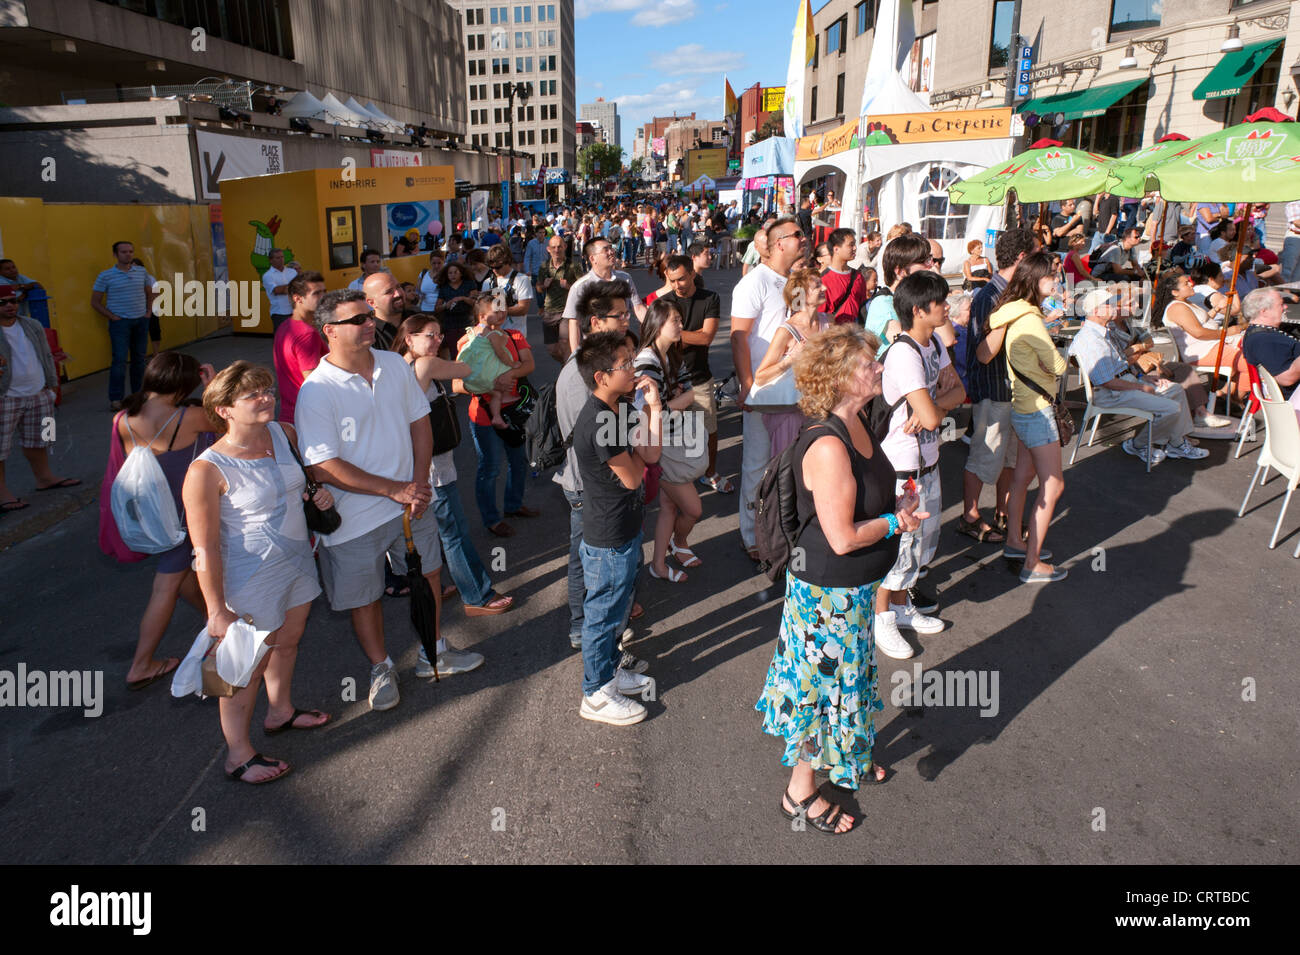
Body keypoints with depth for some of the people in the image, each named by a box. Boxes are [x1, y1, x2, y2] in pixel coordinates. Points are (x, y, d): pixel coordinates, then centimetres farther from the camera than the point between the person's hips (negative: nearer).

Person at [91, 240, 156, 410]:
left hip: (141, 320, 4)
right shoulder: (105, 276, -4)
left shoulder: (141, 272, 8)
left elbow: (149, 293, 23)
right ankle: (115, 399, -8)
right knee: (120, 359, -10)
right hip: (120, 322, -4)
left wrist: (149, 311, 10)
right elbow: (95, 302, 0)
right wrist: (112, 317, -8)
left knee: (139, 358, 9)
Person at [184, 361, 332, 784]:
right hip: (251, 579, -7)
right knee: (249, 667, 7)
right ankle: (238, 755, 27)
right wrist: (217, 610, -17)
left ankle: (280, 710, 50)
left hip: (297, 560, 7)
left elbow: (305, 475, 19)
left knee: (286, 641, 25)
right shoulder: (207, 470, -24)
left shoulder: (284, 434, -4)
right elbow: (205, 550, -21)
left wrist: (320, 492, -3)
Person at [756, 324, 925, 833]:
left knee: (851, 673, 26)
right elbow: (843, 538, -29)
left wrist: (897, 507, -1)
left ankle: (843, 756, 50)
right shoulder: (827, 446, -31)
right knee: (825, 684, 8)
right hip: (827, 593, -9)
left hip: (854, 588, 9)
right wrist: (896, 521, -14)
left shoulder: (856, 426, 0)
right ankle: (800, 791, 29)